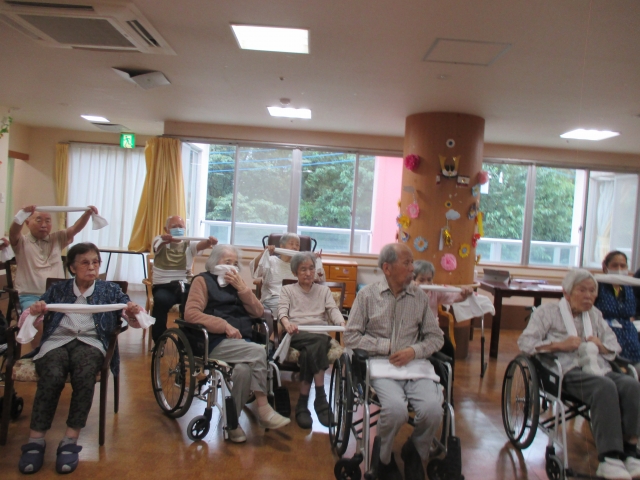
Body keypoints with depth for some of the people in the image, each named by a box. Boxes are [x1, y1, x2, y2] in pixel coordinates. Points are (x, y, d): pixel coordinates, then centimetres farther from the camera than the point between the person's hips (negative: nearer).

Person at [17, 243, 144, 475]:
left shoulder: (110, 290, 15)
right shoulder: (58, 289, 18)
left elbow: (135, 321, 9)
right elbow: (24, 321, 13)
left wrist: (134, 313, -16)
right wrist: (33, 312, -12)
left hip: (90, 342, -1)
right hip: (56, 341, 1)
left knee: (84, 375, -34)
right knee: (52, 376, -33)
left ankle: (71, 440, -27)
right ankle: (36, 440, -23)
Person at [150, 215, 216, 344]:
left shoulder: (189, 244, 12)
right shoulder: (160, 241, 8)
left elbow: (200, 245, -11)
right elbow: (158, 244, -18)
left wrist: (209, 242, -37)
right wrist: (164, 240, -44)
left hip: (184, 285, 2)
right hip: (163, 286, -1)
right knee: (161, 300, -34)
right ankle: (159, 342, -16)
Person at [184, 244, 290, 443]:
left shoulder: (237, 283, 21)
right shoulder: (203, 281, 5)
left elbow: (258, 312, 12)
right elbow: (190, 313, -11)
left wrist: (242, 288, -1)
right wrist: (225, 325, -17)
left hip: (242, 342, 5)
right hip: (217, 342, -4)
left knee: (244, 369, -30)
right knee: (258, 352, -29)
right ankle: (263, 410, -17)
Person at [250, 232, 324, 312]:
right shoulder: (271, 261, 18)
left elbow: (319, 278, 13)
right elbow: (253, 269, 2)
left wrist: (317, 260, 3)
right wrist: (264, 252, -7)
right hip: (273, 298, -2)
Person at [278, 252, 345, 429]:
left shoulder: (324, 290, 25)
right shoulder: (287, 290, 20)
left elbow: (333, 310, 8)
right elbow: (282, 311, 1)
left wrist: (342, 324, -15)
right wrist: (287, 323, -24)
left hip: (321, 335, 2)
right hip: (297, 335, -2)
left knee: (310, 352, -34)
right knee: (317, 343, -35)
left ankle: (303, 404, -27)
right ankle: (320, 398, -32)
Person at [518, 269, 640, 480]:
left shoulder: (595, 314, 28)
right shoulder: (548, 311, 11)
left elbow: (615, 346, 27)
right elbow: (525, 342, 0)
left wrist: (601, 346, 3)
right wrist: (559, 345, -11)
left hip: (598, 368, 5)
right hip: (568, 371, -5)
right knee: (605, 387, -36)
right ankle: (609, 458, -33)